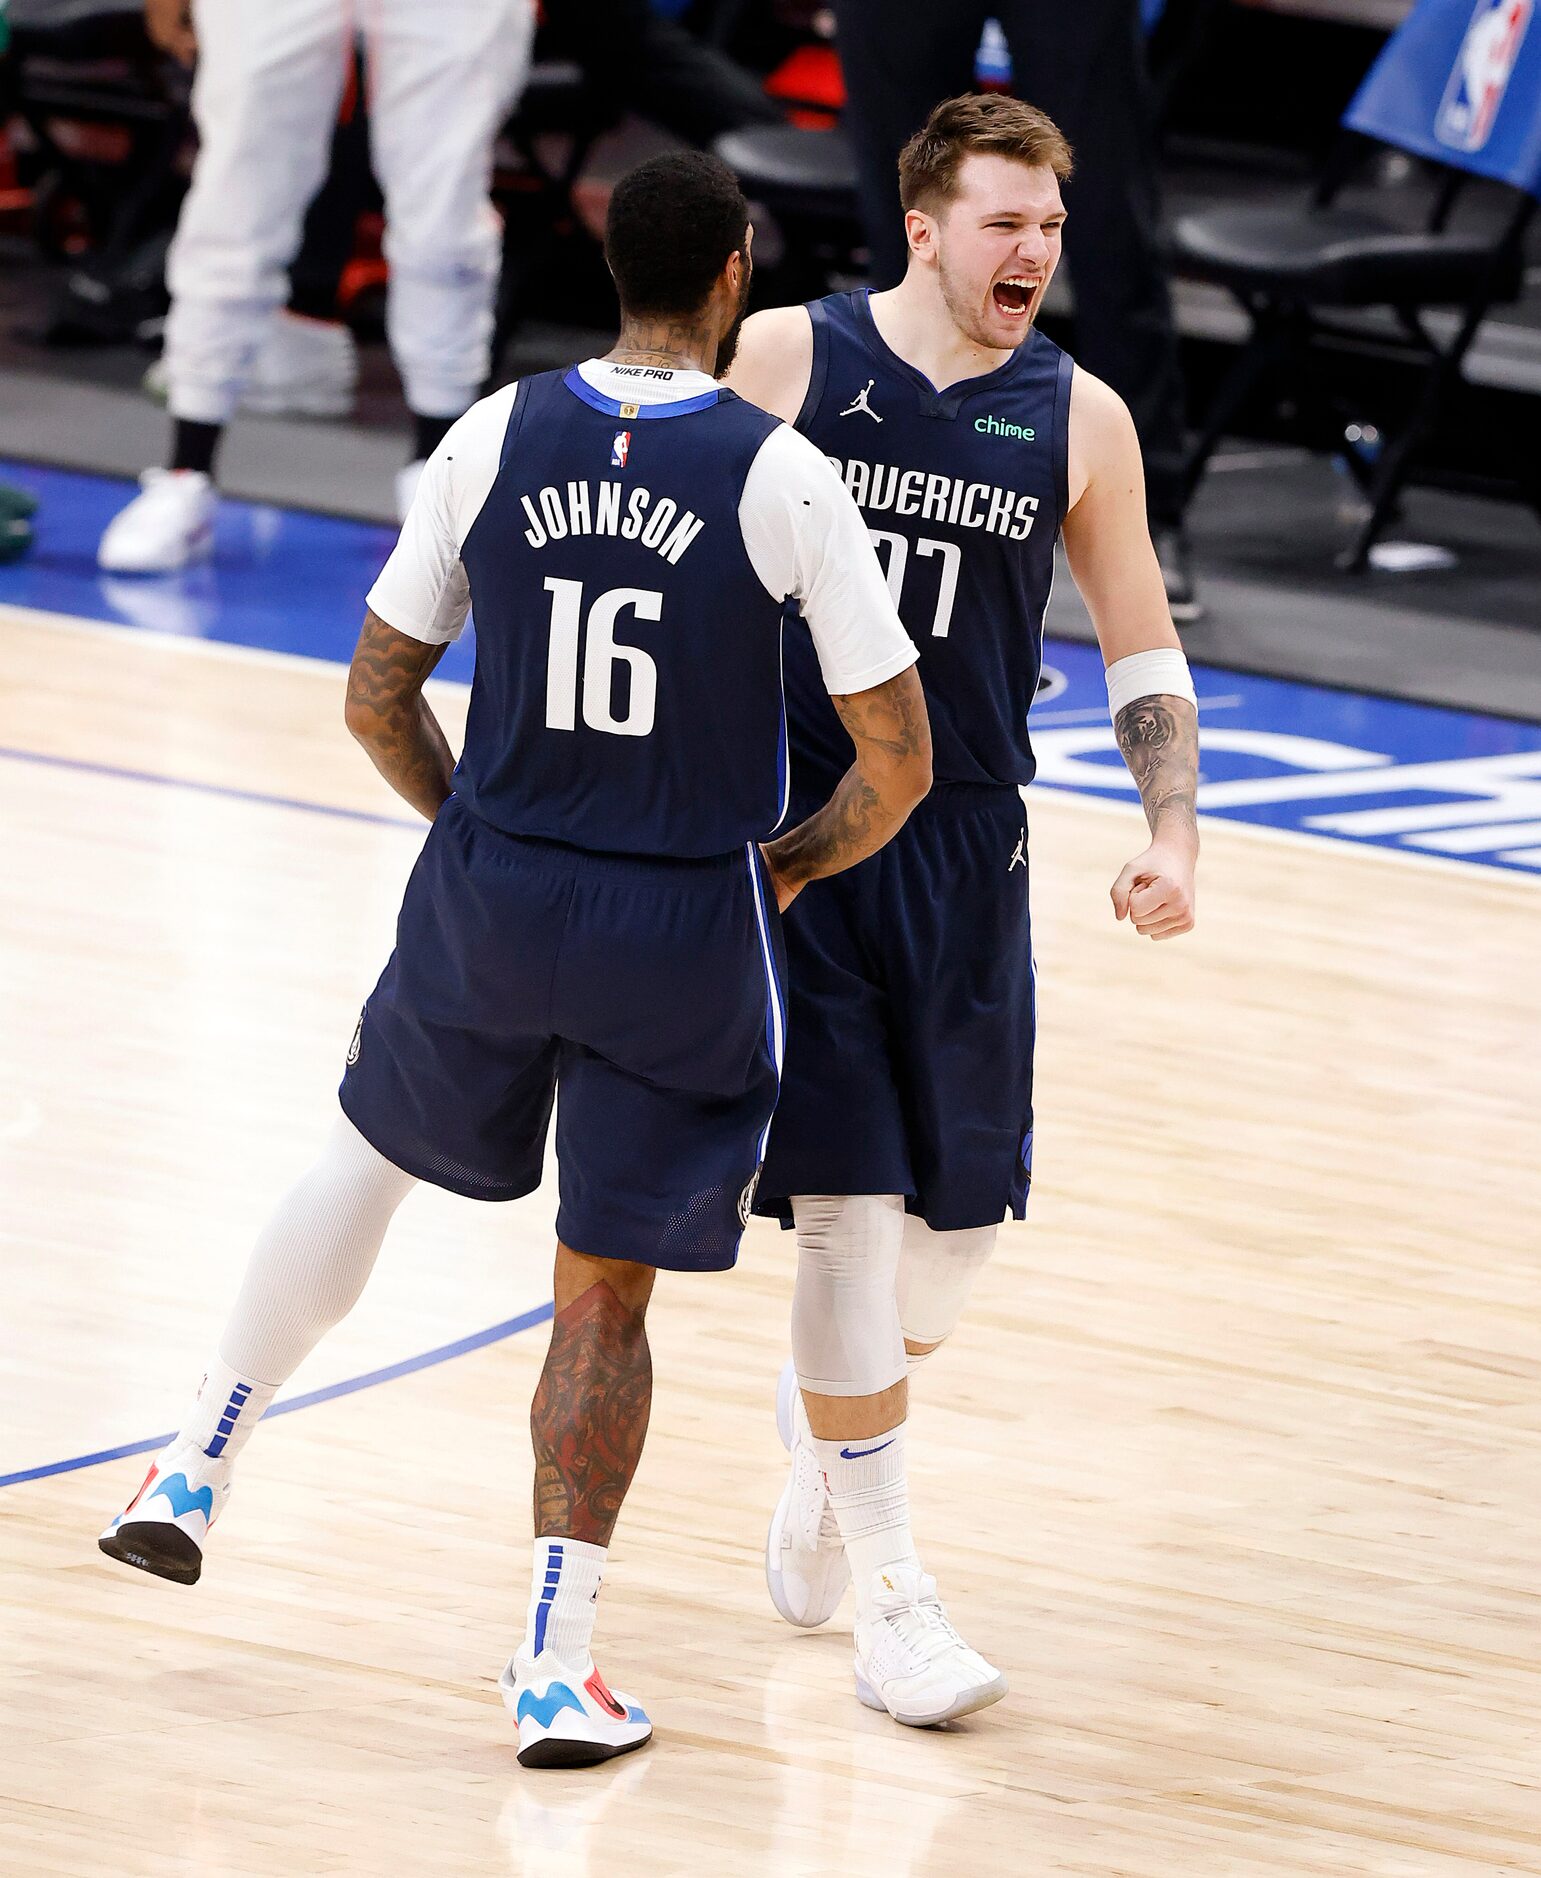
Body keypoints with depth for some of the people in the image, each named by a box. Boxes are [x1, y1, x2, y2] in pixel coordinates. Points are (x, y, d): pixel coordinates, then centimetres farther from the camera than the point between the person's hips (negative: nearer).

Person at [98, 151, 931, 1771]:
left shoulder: (494, 439, -5)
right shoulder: (782, 479, -13)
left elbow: (377, 697, 3)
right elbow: (898, 762, -10)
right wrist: (782, 870, 8)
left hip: (488, 901, 2)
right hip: (685, 935, -2)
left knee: (370, 1153, 29)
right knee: (606, 1291, 9)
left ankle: (198, 1469, 33)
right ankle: (556, 1664, 7)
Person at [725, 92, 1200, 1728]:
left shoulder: (1077, 419, 1)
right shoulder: (786, 358, -5)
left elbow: (1140, 652, 9)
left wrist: (1171, 836, -4)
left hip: (967, 852, 3)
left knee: (962, 1218, 7)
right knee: (849, 1204, -8)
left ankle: (826, 1426, 40)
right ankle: (889, 1598, -1)